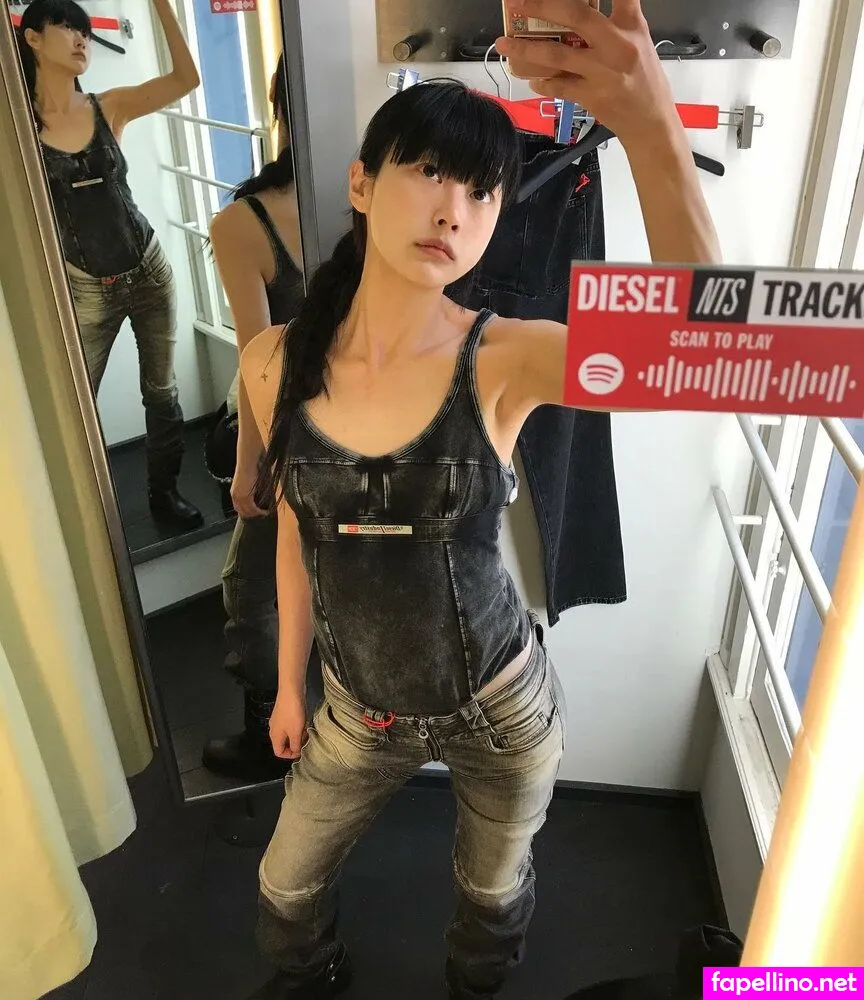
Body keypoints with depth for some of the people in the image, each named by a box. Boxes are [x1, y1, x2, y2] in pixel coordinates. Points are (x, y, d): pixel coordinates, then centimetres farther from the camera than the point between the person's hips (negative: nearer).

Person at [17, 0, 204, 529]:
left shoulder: (109, 108, -1)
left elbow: (186, 78, -11)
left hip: (148, 270, 2)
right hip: (86, 287, -2)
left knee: (162, 390, 12)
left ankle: (165, 490, 31)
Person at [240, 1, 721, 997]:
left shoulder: (503, 359, -21)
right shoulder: (274, 363, -13)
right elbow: (298, 531, 0)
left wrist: (650, 126, -52)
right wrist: (289, 681, 10)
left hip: (500, 708, -2)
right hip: (360, 710, 3)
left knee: (492, 898, 26)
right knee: (286, 892, 25)